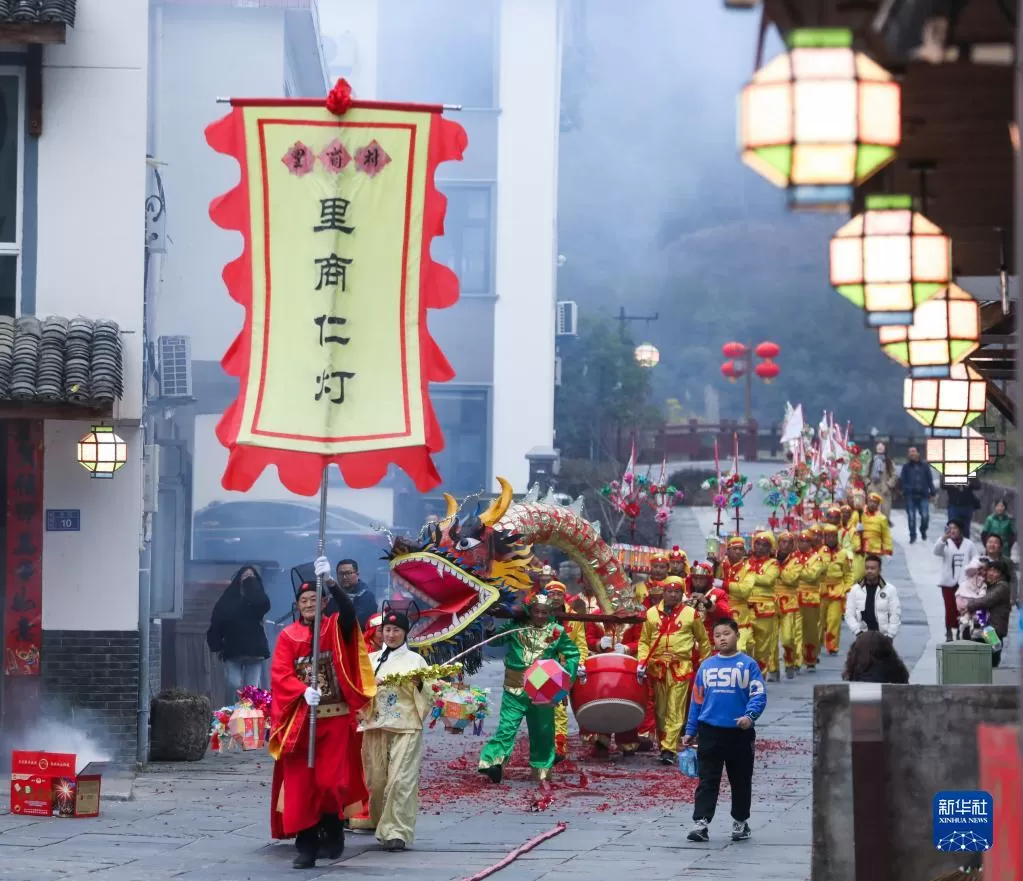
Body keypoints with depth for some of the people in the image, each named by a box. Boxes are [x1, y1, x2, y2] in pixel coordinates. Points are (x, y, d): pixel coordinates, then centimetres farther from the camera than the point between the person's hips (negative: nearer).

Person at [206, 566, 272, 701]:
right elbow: (216, 623, 3)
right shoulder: (228, 599, 6)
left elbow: (263, 605, -17)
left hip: (254, 650, 1)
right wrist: (216, 645, -6)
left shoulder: (257, 597, 9)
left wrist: (251, 582, -8)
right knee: (235, 685, -14)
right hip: (232, 650, -1)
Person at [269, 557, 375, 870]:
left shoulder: (336, 629, 4)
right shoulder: (288, 636, 5)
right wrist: (303, 691, -22)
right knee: (300, 783, -3)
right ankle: (306, 846, 0)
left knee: (330, 780, -8)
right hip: (299, 719, 1)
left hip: (335, 718, -1)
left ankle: (333, 826, 17)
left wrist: (330, 581, -30)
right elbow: (280, 674, -5)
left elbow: (349, 610, -18)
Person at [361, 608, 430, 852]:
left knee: (401, 779, -13)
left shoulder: (415, 660, 9)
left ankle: (397, 832, -13)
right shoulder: (371, 659, 16)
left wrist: (419, 684, -13)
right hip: (375, 726, 3)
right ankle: (383, 828, 17)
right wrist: (371, 684, -11)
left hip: (406, 727, -3)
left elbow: (428, 695, 6)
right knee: (377, 780, 2)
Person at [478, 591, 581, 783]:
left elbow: (573, 654, 6)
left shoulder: (557, 632, 0)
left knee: (543, 731, 9)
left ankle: (542, 768, 21)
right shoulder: (516, 627, 1)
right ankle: (493, 761, -16)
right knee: (507, 726, -11)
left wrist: (566, 676, -10)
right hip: (515, 689, -1)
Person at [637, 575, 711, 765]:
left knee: (675, 711, -8)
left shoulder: (691, 614, 4)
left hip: (681, 668, -3)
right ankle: (664, 745, 18)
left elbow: (703, 640, 12)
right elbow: (644, 641, 11)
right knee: (660, 709, 7)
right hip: (657, 668, 3)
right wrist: (642, 662, -2)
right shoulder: (652, 613, 8)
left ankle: (669, 749, -12)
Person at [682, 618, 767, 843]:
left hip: (740, 732, -2)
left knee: (741, 781, 10)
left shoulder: (748, 665, -2)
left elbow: (759, 695, -8)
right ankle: (701, 823, -6)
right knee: (707, 780, -2)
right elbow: (697, 699, 12)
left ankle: (741, 822, 23)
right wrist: (690, 731, 10)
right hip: (710, 731, 2)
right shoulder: (706, 666, 8)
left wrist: (750, 716, -26)